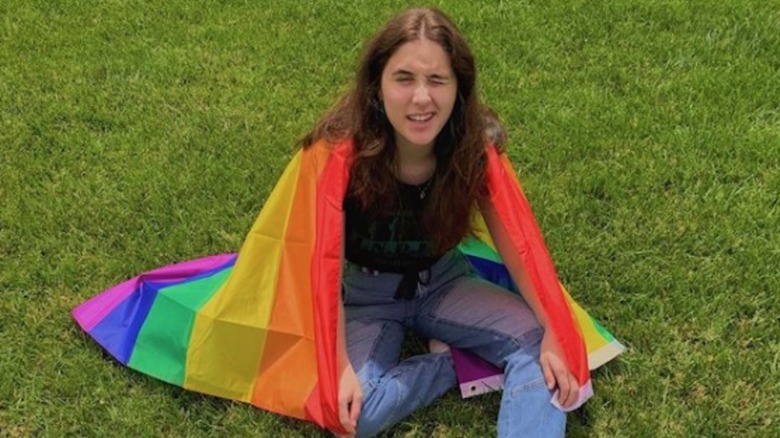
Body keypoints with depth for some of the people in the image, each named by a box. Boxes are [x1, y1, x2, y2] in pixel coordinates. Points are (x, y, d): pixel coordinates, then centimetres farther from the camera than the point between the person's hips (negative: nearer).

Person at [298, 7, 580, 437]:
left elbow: (514, 244, -11)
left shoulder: (478, 144, -18)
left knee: (539, 345, -20)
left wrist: (554, 333, -20)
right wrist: (340, 368, -27)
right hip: (364, 293, -2)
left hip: (443, 281, 2)